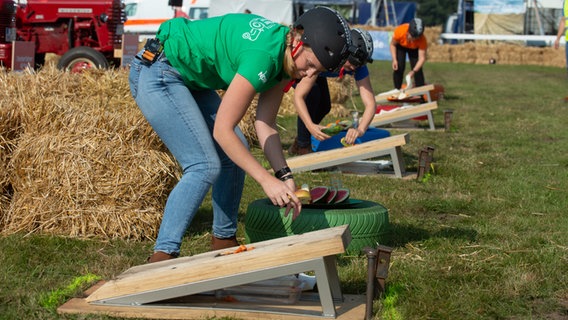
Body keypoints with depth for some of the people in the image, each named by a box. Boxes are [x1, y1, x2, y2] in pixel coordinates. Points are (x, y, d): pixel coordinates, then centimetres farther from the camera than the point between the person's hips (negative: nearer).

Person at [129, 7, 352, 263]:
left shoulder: (286, 58, -3)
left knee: (235, 154, 8)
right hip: (157, 74, -10)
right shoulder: (263, 55, -31)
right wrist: (266, 180, -25)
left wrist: (285, 176, -11)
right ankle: (162, 255, -16)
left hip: (189, 78, 10)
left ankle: (224, 240, 19)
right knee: (204, 166, -17)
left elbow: (265, 125, -1)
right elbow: (222, 130, -28)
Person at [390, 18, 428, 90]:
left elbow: (422, 58, -38)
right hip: (400, 46, 0)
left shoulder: (422, 39, -40)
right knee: (399, 68, -13)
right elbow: (392, 44, -19)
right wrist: (394, 60, -28)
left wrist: (414, 71, -51)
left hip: (414, 48, 0)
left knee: (417, 69, -12)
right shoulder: (399, 31, -39)